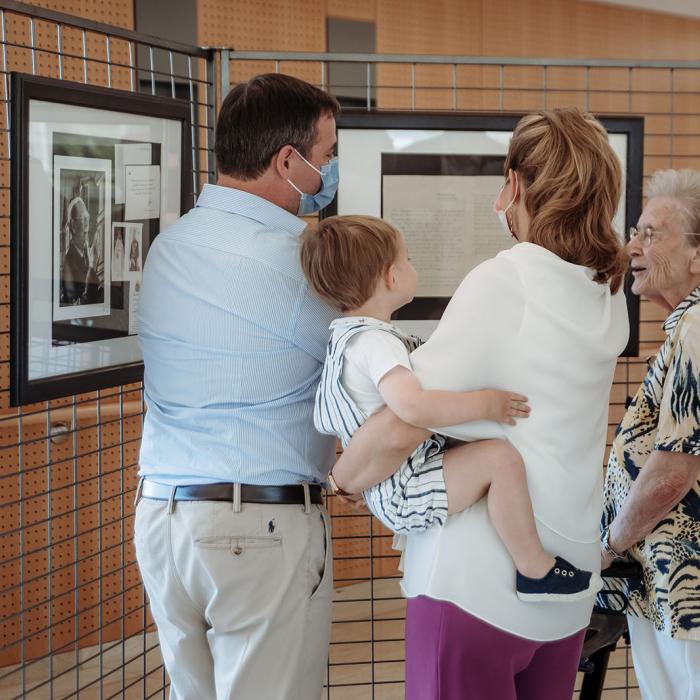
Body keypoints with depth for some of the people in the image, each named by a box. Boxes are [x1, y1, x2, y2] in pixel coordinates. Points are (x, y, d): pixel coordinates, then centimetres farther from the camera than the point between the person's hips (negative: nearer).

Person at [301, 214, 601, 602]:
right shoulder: (376, 341, -23)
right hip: (404, 493, -12)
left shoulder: (347, 334, 11)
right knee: (500, 456, -25)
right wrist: (486, 403, -30)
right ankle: (535, 571, -15)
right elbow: (412, 405, -41)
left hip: (392, 491, 12)